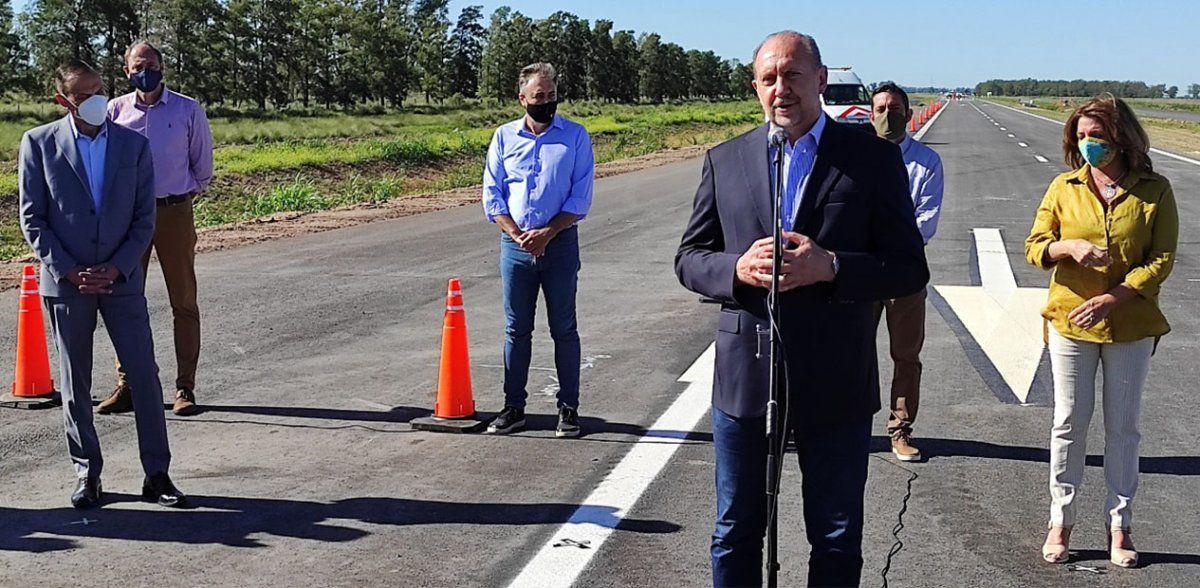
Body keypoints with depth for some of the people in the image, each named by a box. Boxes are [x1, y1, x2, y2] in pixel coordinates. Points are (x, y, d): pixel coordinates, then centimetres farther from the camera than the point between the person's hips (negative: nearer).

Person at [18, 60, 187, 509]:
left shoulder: (134, 145, 3)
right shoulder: (39, 144, 0)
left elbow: (144, 219, 3)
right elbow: (32, 219, -1)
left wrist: (115, 269, -9)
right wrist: (67, 271, -10)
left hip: (121, 279, 1)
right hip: (65, 281, -1)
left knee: (144, 374, -1)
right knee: (75, 383, 7)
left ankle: (157, 475, 8)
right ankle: (87, 474, 18)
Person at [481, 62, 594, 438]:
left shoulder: (575, 136, 1)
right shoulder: (504, 137, 6)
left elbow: (581, 197, -3)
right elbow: (491, 195, 5)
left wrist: (546, 233, -13)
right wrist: (516, 235, -9)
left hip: (560, 242, -2)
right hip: (515, 245, 2)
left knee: (564, 329, 4)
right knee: (516, 330, 8)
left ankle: (569, 409, 12)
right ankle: (513, 408, 16)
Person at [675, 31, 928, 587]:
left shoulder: (874, 158, -2)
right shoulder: (724, 160, 5)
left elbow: (909, 268, -5)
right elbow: (689, 258, 7)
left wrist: (830, 267, -21)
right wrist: (737, 268, -14)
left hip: (835, 382, -2)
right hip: (744, 376, 2)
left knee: (838, 540, 12)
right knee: (736, 534, 15)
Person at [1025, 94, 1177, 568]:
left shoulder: (1155, 191, -3)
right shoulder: (1064, 187, 1)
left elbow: (1161, 260, -6)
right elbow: (1034, 247, 0)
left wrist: (1113, 298, -17)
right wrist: (1070, 248, -21)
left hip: (1130, 328, -1)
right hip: (1070, 323, 1)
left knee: (1123, 427, 8)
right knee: (1069, 424, 7)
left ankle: (1119, 525, 19)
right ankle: (1060, 522, 17)